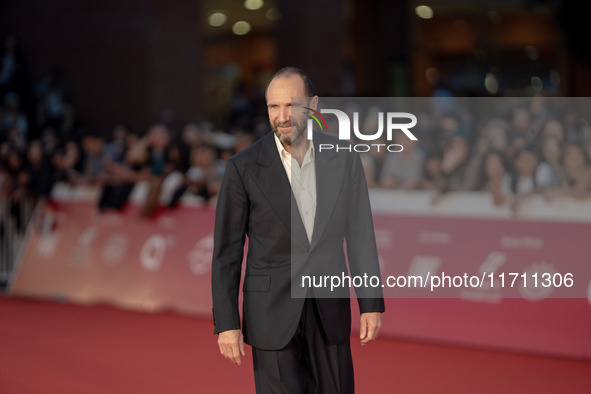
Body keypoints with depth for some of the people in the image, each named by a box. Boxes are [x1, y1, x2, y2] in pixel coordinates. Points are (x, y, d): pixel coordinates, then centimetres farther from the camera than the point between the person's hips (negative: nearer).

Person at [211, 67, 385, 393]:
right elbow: (226, 251, -5)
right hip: (272, 314, -3)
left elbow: (360, 234, 5)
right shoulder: (244, 168, -9)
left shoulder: (343, 157, -1)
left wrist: (372, 304, 2)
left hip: (329, 311, 3)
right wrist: (226, 324, -8)